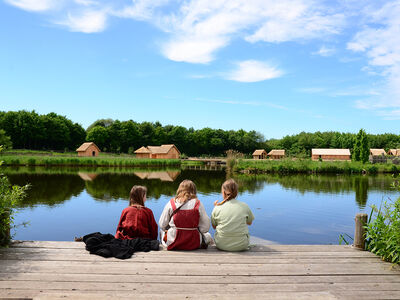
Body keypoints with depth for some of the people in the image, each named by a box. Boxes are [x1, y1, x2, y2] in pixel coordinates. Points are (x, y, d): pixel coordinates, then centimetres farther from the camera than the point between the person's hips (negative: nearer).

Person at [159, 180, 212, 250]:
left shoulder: (171, 203, -7)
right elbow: (205, 227, -7)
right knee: (207, 235, 29)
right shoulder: (198, 204, -8)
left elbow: (162, 225, 0)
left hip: (172, 244, 0)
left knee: (162, 230, 30)